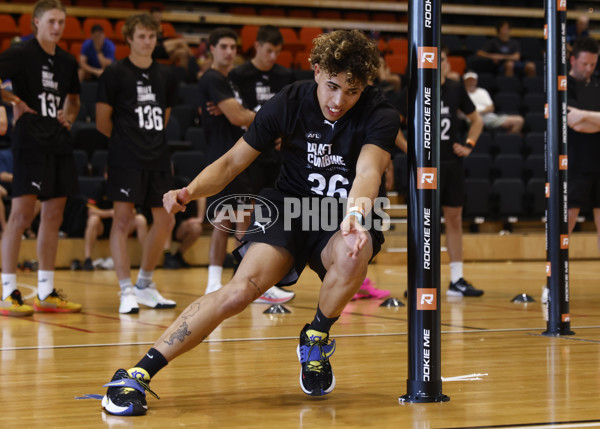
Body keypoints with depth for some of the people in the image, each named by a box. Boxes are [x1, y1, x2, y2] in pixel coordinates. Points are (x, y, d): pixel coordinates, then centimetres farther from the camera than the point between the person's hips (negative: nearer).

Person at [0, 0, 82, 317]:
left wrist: (70, 116, 9)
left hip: (60, 143, 7)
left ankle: (46, 293, 15)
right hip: (30, 143, -7)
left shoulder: (67, 61, 14)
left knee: (53, 216, 8)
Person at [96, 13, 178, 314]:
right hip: (126, 160, -6)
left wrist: (152, 140, 11)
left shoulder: (165, 77, 13)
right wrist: (127, 139, 8)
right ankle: (126, 291, -6)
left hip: (158, 159, 6)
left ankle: (145, 284, 23)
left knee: (165, 220, 8)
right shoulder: (115, 74, -2)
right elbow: (102, 122, -1)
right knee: (122, 219, -9)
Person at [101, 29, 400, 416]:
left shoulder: (380, 115, -16)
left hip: (344, 221, 0)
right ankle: (137, 375, -23)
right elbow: (232, 162, -1)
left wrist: (356, 215, -57)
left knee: (353, 252, -38)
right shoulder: (288, 104, -9)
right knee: (243, 288, -26)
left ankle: (316, 340, -7)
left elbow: (368, 173, -34)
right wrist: (191, 191, -21)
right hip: (289, 208, 1)